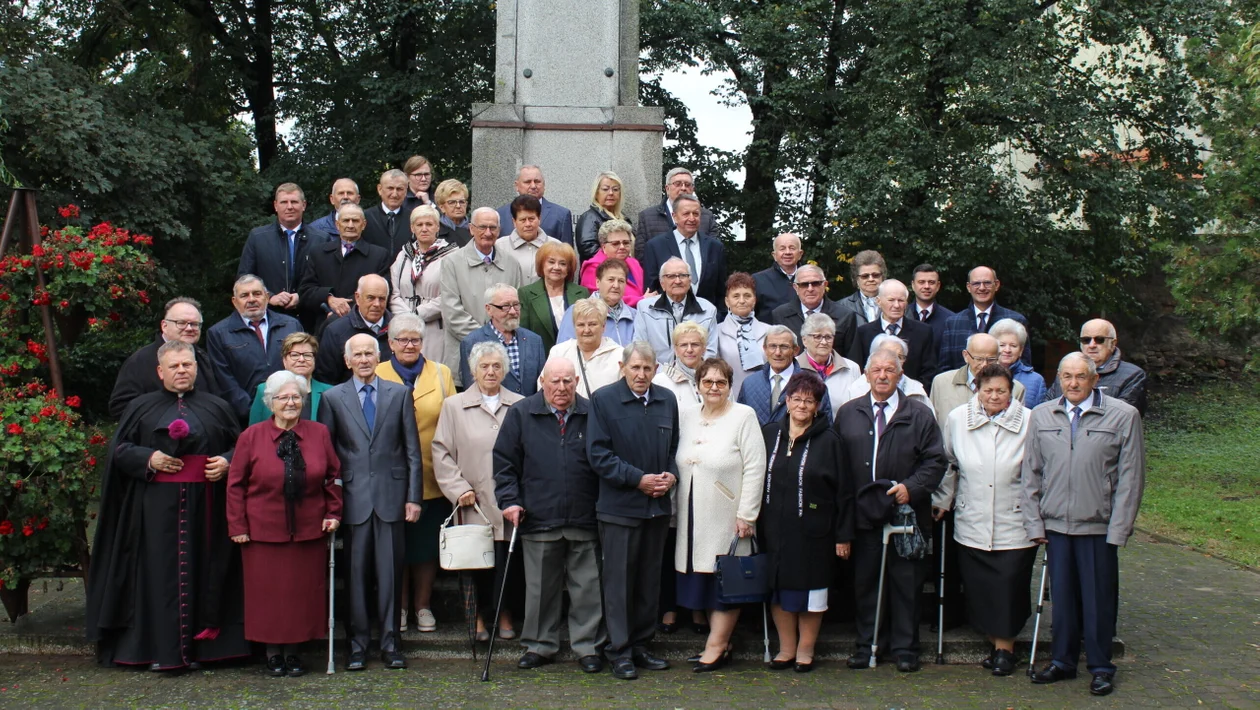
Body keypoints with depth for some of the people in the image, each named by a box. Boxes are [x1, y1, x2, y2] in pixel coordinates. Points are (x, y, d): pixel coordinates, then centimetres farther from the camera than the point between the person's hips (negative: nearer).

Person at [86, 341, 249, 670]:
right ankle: (162, 649, 0)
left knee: (202, 570, 0)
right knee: (160, 572, -4)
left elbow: (241, 445, 13)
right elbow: (119, 448, 7)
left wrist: (227, 462, -7)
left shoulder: (217, 407, 13)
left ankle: (200, 645, 7)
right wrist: (148, 459, -10)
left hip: (205, 506, 1)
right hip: (157, 506, -1)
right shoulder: (141, 407, 10)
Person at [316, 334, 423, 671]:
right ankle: (358, 643, 12)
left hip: (391, 495, 0)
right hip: (353, 497, 0)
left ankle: (390, 641, 11)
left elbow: (412, 450, 7)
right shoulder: (333, 398, 7)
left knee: (390, 570, 3)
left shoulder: (399, 394, 8)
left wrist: (414, 496, 1)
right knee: (356, 571, 3)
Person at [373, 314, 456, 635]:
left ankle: (423, 605, 20)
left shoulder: (441, 374, 8)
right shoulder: (377, 376, 5)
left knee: (427, 544, 7)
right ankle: (400, 606, 19)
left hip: (431, 476, 1)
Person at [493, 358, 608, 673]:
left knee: (587, 587, 5)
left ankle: (588, 647, 16)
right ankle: (539, 645, 22)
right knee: (540, 588, 9)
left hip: (585, 520, 0)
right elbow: (504, 461, 6)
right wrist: (509, 500, -5)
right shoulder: (521, 414, 4)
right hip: (538, 518, 0)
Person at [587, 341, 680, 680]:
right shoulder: (603, 399, -6)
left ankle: (641, 645, 22)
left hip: (658, 506, 5)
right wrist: (639, 479, -14)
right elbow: (598, 454, -10)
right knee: (619, 580, 1)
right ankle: (619, 651, 10)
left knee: (650, 581, 11)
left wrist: (671, 476, -3)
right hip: (619, 507, -5)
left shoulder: (667, 400, 9)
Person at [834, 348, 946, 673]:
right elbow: (838, 464, 8)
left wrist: (911, 487, -15)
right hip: (862, 515, 2)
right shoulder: (847, 414, 10)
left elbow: (935, 461, 1)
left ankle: (905, 648, 15)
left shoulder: (919, 414, 5)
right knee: (864, 582, 8)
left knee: (906, 584, 4)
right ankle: (867, 645, 19)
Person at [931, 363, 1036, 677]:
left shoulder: (1029, 422, -5)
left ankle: (1005, 646, 15)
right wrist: (940, 502, 12)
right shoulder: (957, 419, 2)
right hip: (971, 523, 2)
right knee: (978, 589, 4)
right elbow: (946, 464, 13)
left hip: (1014, 524, -2)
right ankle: (996, 643, 20)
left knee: (1009, 587, -2)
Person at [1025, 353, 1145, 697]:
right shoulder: (1041, 416, 6)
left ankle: (1101, 667, 21)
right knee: (1062, 596, 12)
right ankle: (1062, 661, 26)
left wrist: (1118, 530, -8)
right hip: (1055, 524, 3)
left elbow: (1131, 477, -4)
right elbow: (1031, 473, 9)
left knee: (1099, 599, 6)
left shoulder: (1123, 416, -4)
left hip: (1099, 526, -3)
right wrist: (1034, 523, 3)